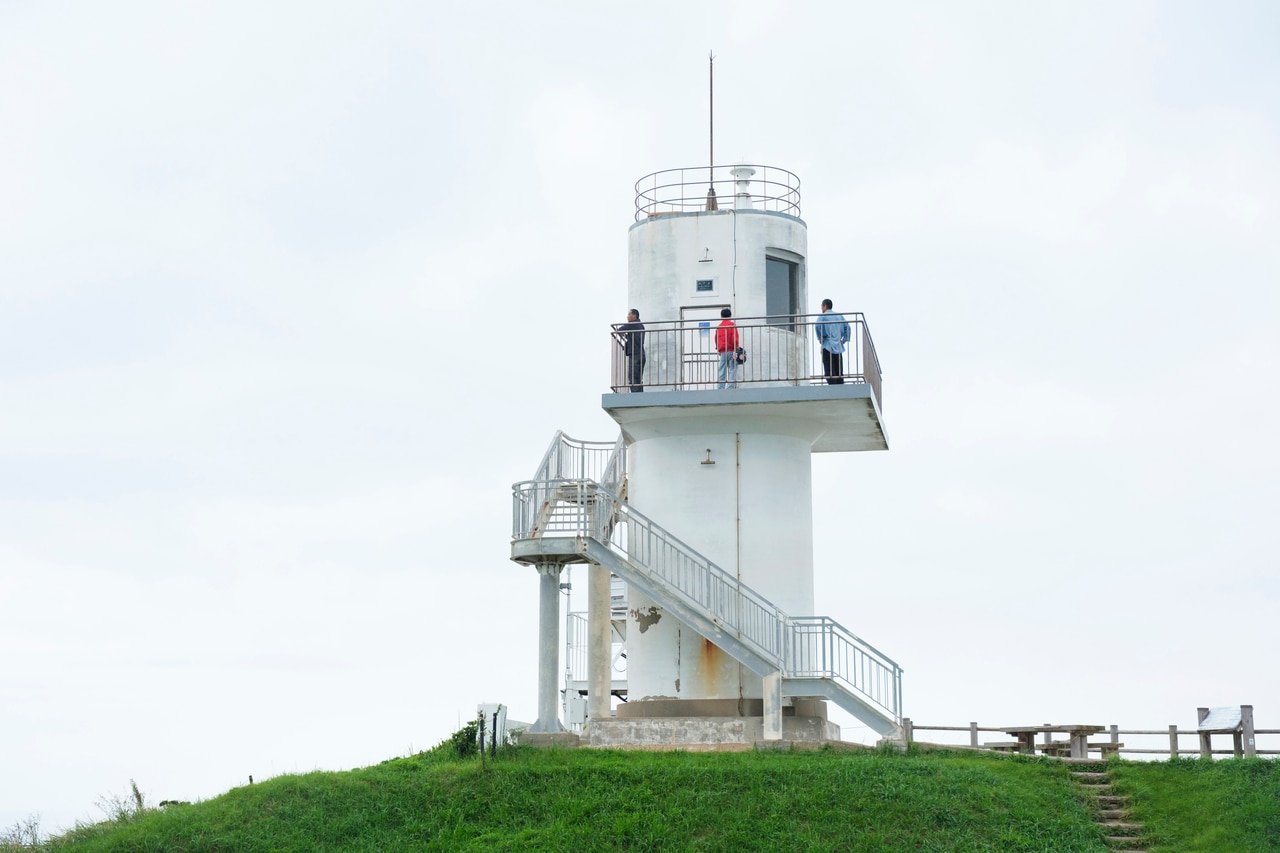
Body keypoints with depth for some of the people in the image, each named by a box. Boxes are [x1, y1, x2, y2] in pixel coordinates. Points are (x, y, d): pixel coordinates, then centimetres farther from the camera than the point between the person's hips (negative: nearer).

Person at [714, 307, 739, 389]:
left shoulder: (718, 327, 10)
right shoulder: (732, 325, -4)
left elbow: (716, 339, 12)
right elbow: (735, 338, -11)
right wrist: (736, 348, -5)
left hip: (722, 352, 4)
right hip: (731, 351, -4)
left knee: (721, 372, 5)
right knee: (732, 370, -5)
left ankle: (720, 388, 1)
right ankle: (731, 388, -13)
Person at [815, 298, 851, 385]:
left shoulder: (823, 316, -2)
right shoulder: (839, 316, 15)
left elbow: (817, 326, -19)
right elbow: (847, 327, 8)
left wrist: (820, 338, -8)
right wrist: (844, 339, 10)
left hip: (828, 347, -5)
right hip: (839, 347, 5)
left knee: (829, 372, -7)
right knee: (839, 371, 8)